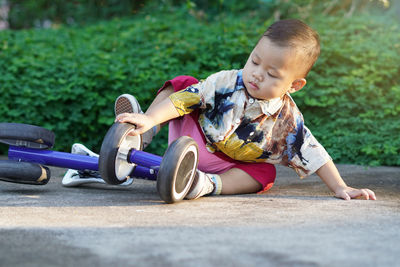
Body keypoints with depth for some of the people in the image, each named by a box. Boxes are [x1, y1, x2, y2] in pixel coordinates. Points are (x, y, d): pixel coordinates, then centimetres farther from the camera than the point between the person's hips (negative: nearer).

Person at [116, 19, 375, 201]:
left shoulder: (287, 119, -16)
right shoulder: (226, 82, -17)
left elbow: (313, 155, -13)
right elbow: (184, 99, -20)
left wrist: (340, 188, -19)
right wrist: (149, 120, -32)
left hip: (231, 167, 0)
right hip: (192, 138, 1)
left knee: (264, 174, -30)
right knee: (183, 83, -9)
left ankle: (210, 184, -41)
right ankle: (144, 134, -14)